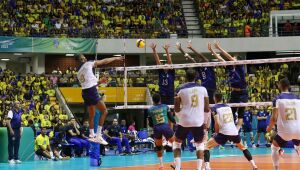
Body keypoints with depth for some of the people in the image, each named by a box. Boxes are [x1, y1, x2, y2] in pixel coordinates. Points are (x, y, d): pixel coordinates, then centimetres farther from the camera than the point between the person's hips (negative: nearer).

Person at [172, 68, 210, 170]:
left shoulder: (180, 89, -3)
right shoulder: (202, 89, 2)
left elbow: (176, 109, 0)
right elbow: (207, 108, 4)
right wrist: (204, 122, 17)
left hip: (184, 121, -1)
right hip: (199, 122, 1)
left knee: (177, 143, 19)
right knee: (200, 144, 19)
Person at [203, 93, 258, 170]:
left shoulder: (215, 108, -1)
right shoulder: (228, 106, 16)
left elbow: (217, 123, -12)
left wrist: (216, 132, 4)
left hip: (224, 132, -5)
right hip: (234, 132, 5)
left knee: (207, 146, 6)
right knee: (243, 148, 29)